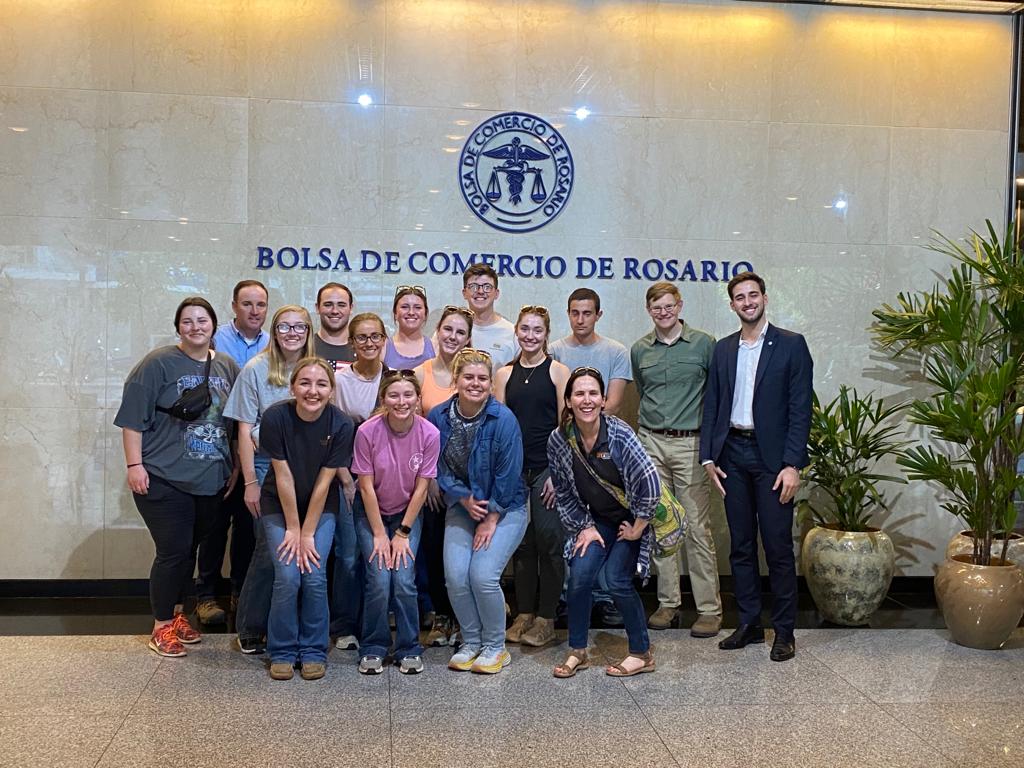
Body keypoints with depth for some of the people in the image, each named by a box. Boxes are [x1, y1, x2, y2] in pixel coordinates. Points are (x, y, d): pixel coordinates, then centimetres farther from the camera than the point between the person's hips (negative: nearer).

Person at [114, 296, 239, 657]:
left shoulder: (227, 367, 9)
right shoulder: (158, 364, -6)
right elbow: (133, 419, -8)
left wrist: (235, 468, 16)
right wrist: (135, 465, -13)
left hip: (211, 481, 5)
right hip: (165, 480, -5)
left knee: (189, 550, 13)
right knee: (174, 551, -5)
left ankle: (177, 614, 30)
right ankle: (162, 627, 10)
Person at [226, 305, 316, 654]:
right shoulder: (256, 370, -2)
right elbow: (245, 430, -2)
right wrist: (250, 482, -7)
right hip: (267, 465, -3)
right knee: (270, 548, -5)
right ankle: (250, 629, 11)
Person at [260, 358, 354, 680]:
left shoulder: (341, 425, -21)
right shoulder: (275, 418, -22)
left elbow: (324, 482, -16)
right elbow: (283, 476, -17)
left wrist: (307, 533, -13)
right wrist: (293, 529, -12)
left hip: (320, 508, 0)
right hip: (279, 506, 0)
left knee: (315, 577, -11)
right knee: (288, 577, -12)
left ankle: (314, 651, 9)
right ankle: (282, 652, 8)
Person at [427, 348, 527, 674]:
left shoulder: (503, 420, -17)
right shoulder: (439, 416, -6)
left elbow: (507, 476, -14)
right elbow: (439, 468, 1)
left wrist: (491, 519, -12)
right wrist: (464, 499, -11)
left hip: (504, 508, -3)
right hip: (461, 506, 4)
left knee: (483, 575, -17)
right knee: (455, 576, -12)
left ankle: (495, 648, 6)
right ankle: (470, 643, 12)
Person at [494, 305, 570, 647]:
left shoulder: (558, 371, 0)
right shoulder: (504, 374, 10)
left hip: (547, 467, -3)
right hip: (514, 468, 3)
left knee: (549, 540, -2)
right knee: (520, 541, 8)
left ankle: (546, 618, 9)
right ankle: (524, 613, 19)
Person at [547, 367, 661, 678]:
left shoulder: (619, 433, -26)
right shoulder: (558, 440, -13)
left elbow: (649, 483, -27)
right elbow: (564, 493, 1)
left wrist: (637, 528, -19)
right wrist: (584, 527, -3)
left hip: (632, 518, -4)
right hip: (598, 520, 4)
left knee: (617, 579, -13)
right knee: (579, 573, -12)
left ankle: (642, 653, 8)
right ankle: (577, 651, 8)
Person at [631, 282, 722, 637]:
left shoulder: (704, 344, 0)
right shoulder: (639, 350, 9)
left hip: (691, 444, -3)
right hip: (651, 443, 4)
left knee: (698, 528, -4)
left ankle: (709, 609, 4)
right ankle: (668, 604, 16)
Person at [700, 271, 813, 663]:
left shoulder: (791, 345, -2)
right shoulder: (723, 349, 12)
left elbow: (800, 408, -6)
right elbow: (711, 406, 12)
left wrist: (792, 464, -12)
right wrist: (708, 457, 3)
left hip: (771, 456, -4)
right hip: (732, 456, 4)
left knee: (778, 547, -1)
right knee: (741, 546, 10)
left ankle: (784, 631, 10)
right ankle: (749, 624, 21)